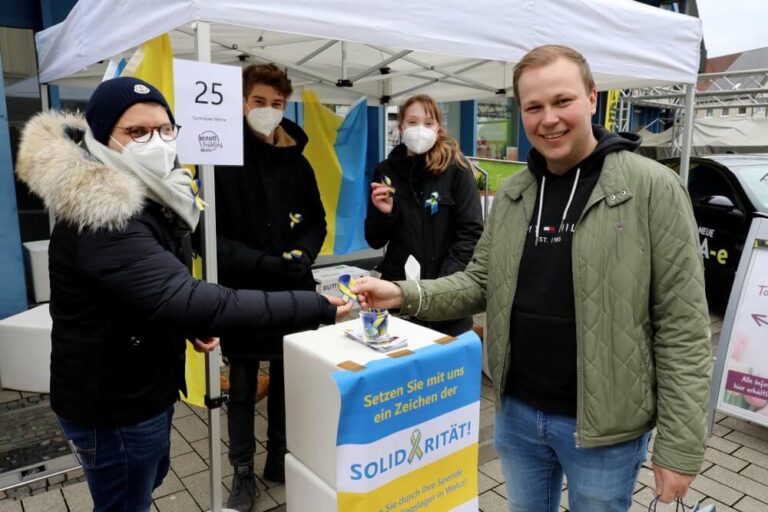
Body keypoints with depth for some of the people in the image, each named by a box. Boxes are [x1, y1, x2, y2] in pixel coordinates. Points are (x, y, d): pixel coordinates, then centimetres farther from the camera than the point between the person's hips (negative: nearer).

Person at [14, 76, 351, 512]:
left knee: (151, 477, 29)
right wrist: (316, 308, -46)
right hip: (113, 401, -9)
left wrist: (194, 324, -4)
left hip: (144, 385, 9)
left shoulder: (148, 195, 3)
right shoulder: (101, 218, -30)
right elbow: (182, 298, -43)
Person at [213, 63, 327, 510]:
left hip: (292, 294, 4)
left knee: (288, 383, 15)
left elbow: (317, 222, 12)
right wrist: (264, 263, -22)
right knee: (242, 390, 11)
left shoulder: (297, 163, 8)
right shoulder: (222, 162, -8)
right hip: (242, 295, -4)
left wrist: (305, 253, -9)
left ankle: (281, 460, 35)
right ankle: (243, 473, 29)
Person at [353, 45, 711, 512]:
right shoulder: (513, 194, 2)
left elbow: (683, 327, -14)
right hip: (517, 412, 5)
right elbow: (480, 283, 5)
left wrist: (680, 445, -13)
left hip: (602, 425, -4)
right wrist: (404, 294, -11)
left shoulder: (652, 188, -14)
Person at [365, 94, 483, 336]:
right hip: (398, 290, 2)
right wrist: (384, 213, -12)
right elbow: (374, 241, 8)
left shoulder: (455, 168, -5)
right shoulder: (386, 171, 3)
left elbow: (471, 232, -8)